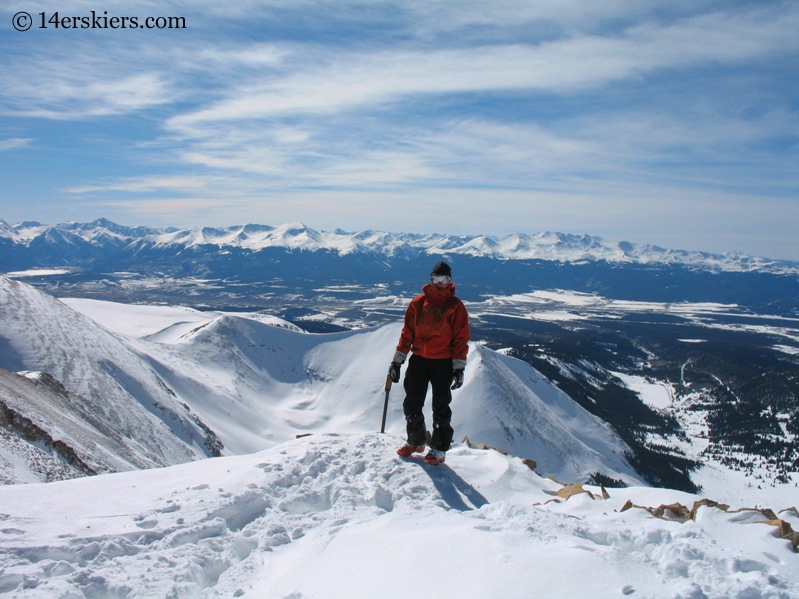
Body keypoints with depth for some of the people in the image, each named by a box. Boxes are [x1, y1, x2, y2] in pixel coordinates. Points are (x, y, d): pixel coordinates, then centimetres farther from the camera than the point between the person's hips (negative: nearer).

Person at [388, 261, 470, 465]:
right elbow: (407, 333, 9)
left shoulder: (456, 306, -1)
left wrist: (459, 368, -11)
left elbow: (461, 339, -3)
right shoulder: (418, 302, 6)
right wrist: (397, 360, 5)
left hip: (443, 363, -3)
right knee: (411, 404, 8)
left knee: (440, 407, 3)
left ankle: (439, 447, 14)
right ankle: (415, 440, 27)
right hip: (418, 359, 3)